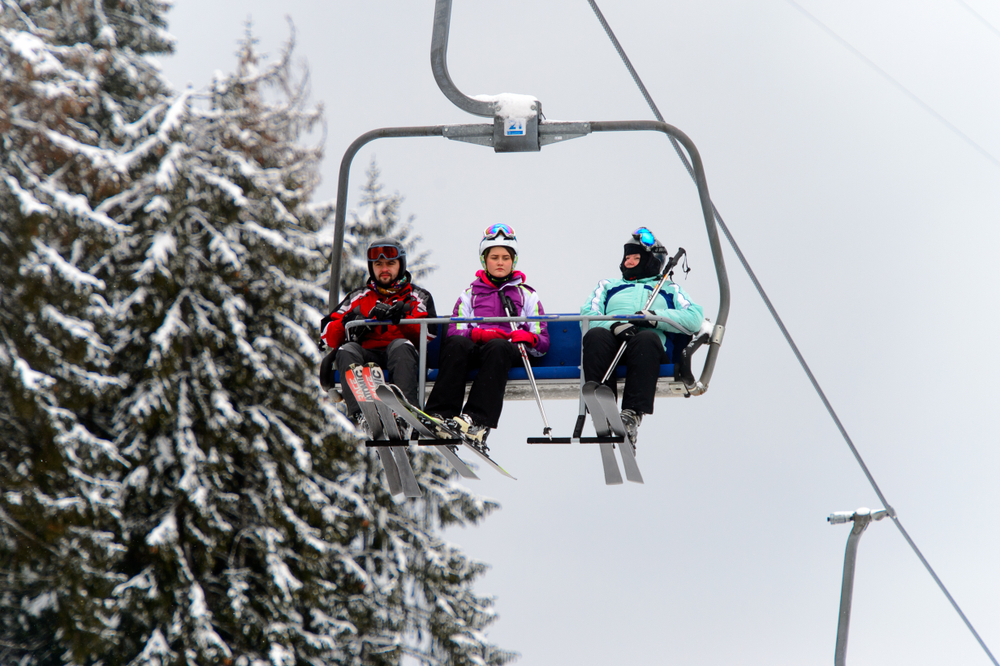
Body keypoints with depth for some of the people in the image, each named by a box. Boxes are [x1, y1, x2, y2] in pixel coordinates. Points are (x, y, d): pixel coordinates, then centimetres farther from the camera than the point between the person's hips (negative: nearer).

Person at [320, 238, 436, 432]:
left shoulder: (418, 297, 23)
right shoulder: (358, 298, 29)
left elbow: (428, 334, 3)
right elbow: (328, 334, 15)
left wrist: (402, 316, -13)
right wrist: (348, 324, -6)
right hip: (366, 355, 2)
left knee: (400, 345, -34)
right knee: (347, 350, -30)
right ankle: (359, 412, -54)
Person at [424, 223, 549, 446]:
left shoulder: (527, 296, 27)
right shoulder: (469, 294, 28)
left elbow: (543, 342, 17)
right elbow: (455, 330, 11)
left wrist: (527, 337, -7)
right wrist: (479, 334, -10)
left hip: (511, 351, -1)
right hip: (475, 348, 1)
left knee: (498, 347, -39)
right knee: (456, 343, -35)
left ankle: (478, 420, -54)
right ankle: (442, 415, -48)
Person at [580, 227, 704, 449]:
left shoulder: (668, 289, 32)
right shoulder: (608, 286, 38)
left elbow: (694, 319, 11)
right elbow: (587, 315, 17)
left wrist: (654, 317, -3)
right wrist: (614, 324, -6)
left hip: (647, 339, -1)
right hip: (612, 339, 1)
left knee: (647, 339, -40)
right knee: (595, 336, -36)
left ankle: (632, 415, -50)